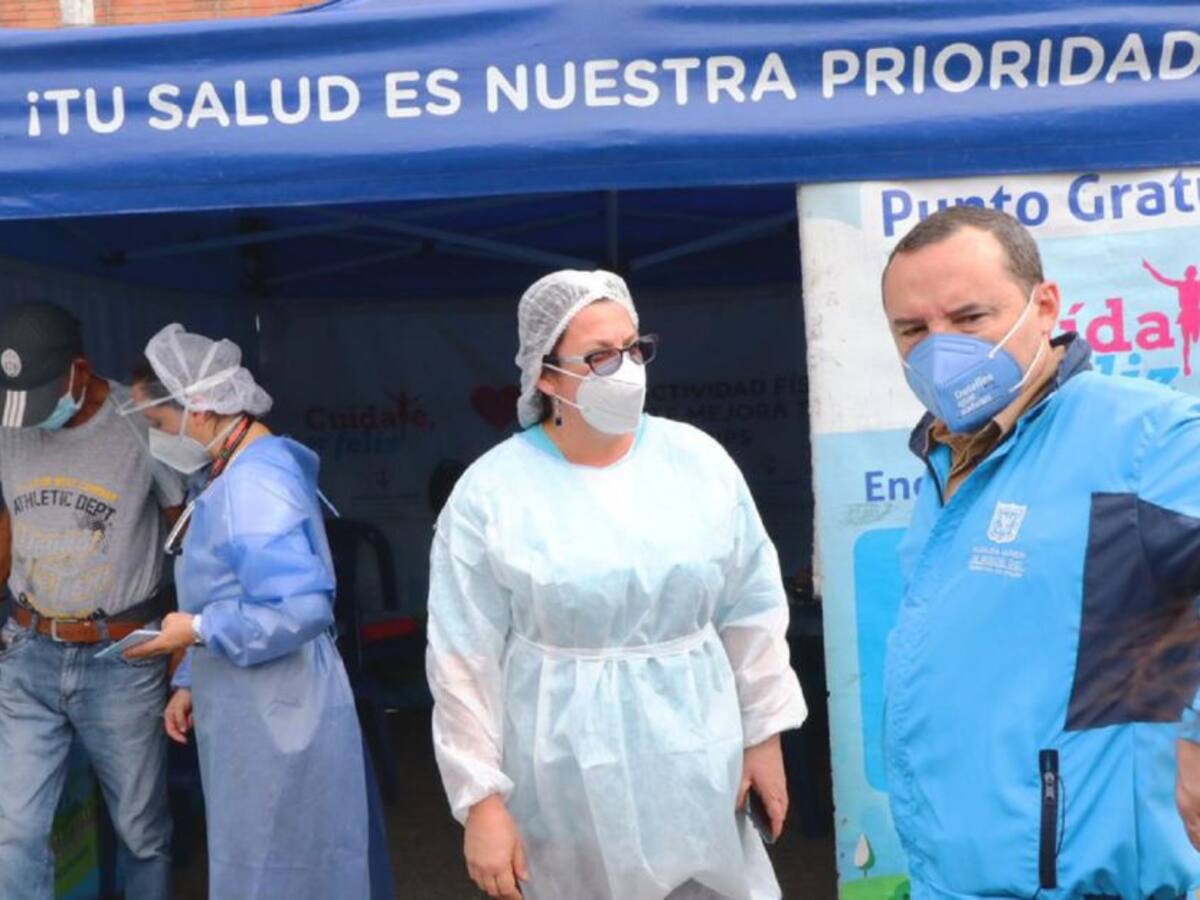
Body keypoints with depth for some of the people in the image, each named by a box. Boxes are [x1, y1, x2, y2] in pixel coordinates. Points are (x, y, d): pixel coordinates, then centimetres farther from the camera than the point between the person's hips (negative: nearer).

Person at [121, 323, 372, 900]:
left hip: (275, 721, -10)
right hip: (252, 716, 10)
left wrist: (198, 631, -18)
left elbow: (301, 608, -30)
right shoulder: (241, 474, 12)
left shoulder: (253, 484, -21)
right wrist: (192, 684, 13)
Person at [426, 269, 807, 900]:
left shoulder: (698, 460, -3)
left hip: (697, 756, 2)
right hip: (567, 772, -2)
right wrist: (481, 799, -6)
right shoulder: (489, 493, -10)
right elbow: (465, 658, -7)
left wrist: (764, 735, 7)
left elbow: (752, 611, 4)